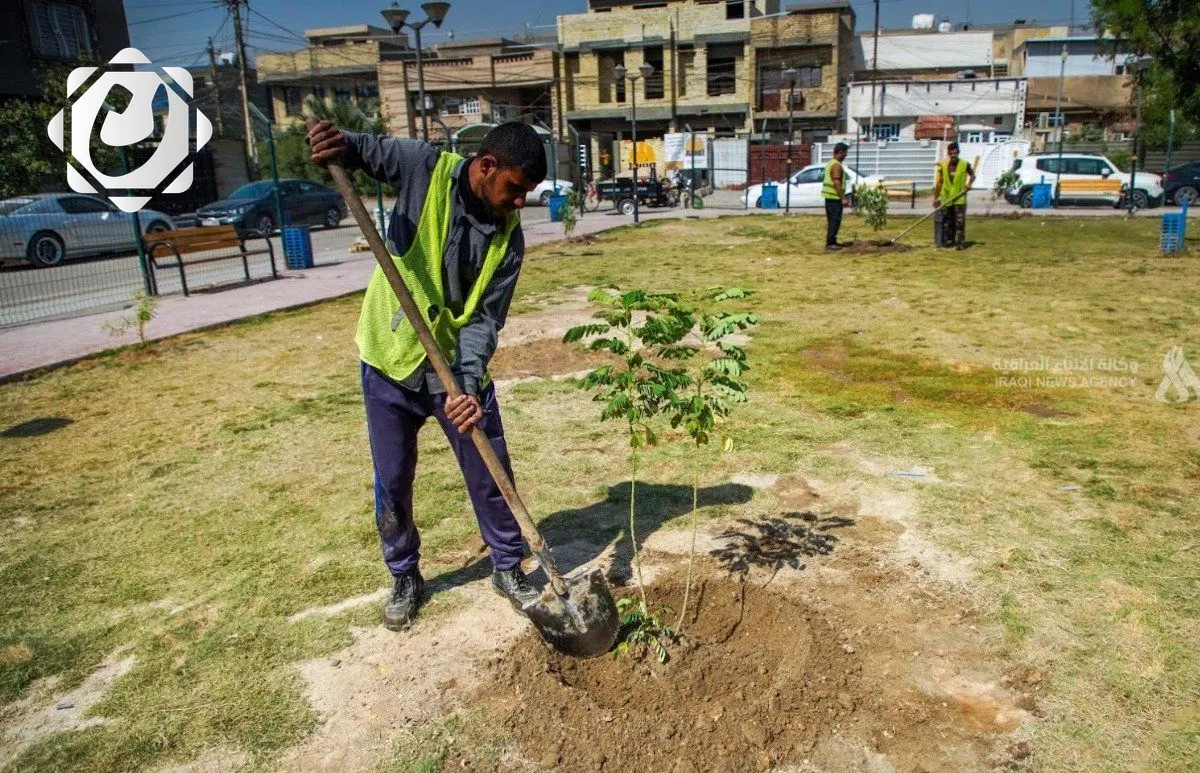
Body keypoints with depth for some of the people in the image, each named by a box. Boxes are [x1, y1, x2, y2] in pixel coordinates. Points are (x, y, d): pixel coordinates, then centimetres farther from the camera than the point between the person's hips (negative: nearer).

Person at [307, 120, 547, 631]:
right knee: (392, 482, 9)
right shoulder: (424, 167, -13)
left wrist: (470, 384, -26)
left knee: (490, 474, 6)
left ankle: (508, 569, 28)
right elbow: (362, 149, 0)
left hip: (458, 367, 1)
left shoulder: (508, 236, -8)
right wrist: (336, 144, -26)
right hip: (390, 362, -1)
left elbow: (485, 317, -11)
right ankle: (404, 577, 32)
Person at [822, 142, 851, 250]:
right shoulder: (837, 165, -15)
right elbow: (837, 183, -22)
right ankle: (830, 243, -8)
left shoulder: (831, 163, 16)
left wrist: (843, 196, 26)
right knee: (835, 221, -8)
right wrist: (843, 198, -20)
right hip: (835, 197, -10)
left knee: (831, 220, 14)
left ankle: (832, 241, 19)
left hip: (829, 197, 10)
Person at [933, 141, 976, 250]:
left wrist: (969, 183, -8)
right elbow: (939, 182, 6)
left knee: (960, 221, -5)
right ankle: (948, 241, 20)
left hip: (959, 199, -3)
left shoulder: (965, 165, -2)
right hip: (946, 199, 3)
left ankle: (960, 242, -1)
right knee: (947, 221, 9)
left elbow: (972, 175, 13)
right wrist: (936, 197, 3)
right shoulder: (943, 166, 3)